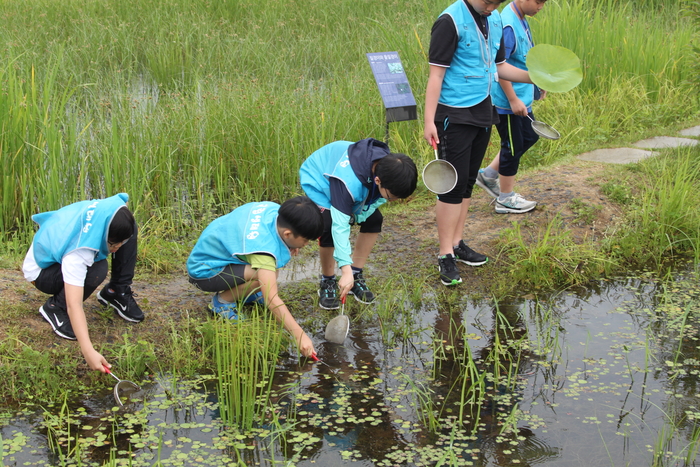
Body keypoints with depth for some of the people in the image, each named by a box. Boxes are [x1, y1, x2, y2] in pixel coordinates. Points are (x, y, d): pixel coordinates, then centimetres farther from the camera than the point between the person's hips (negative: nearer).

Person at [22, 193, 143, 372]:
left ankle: (116, 292, -2)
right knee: (96, 270, -37)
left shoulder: (114, 208, -25)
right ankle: (55, 307, -11)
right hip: (41, 271, -7)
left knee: (129, 230, -14)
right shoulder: (77, 253, -44)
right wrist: (88, 352, -58)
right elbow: (74, 305, -50)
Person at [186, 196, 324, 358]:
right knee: (265, 276, -29)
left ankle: (240, 292, 11)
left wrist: (289, 247, -4)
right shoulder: (262, 245, -35)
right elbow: (271, 299, -39)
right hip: (203, 271, -9)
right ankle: (223, 301, -6)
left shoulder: (274, 209, -12)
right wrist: (299, 335, -41)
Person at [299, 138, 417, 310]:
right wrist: (346, 270, -47)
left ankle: (357, 275, 7)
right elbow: (340, 225, -45)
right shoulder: (349, 181, -47)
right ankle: (327, 282, -6)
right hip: (318, 181, -6)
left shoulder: (389, 166, -27)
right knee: (330, 225, -25)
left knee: (374, 219, -6)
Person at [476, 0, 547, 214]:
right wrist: (513, 100, -24)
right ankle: (506, 199, 20)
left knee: (529, 137, 20)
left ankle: (489, 175, 29)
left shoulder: (521, 20, 7)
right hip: (508, 101, -10)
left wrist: (537, 82, 22)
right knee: (513, 147, 4)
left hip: (521, 97, 10)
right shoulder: (508, 26, -24)